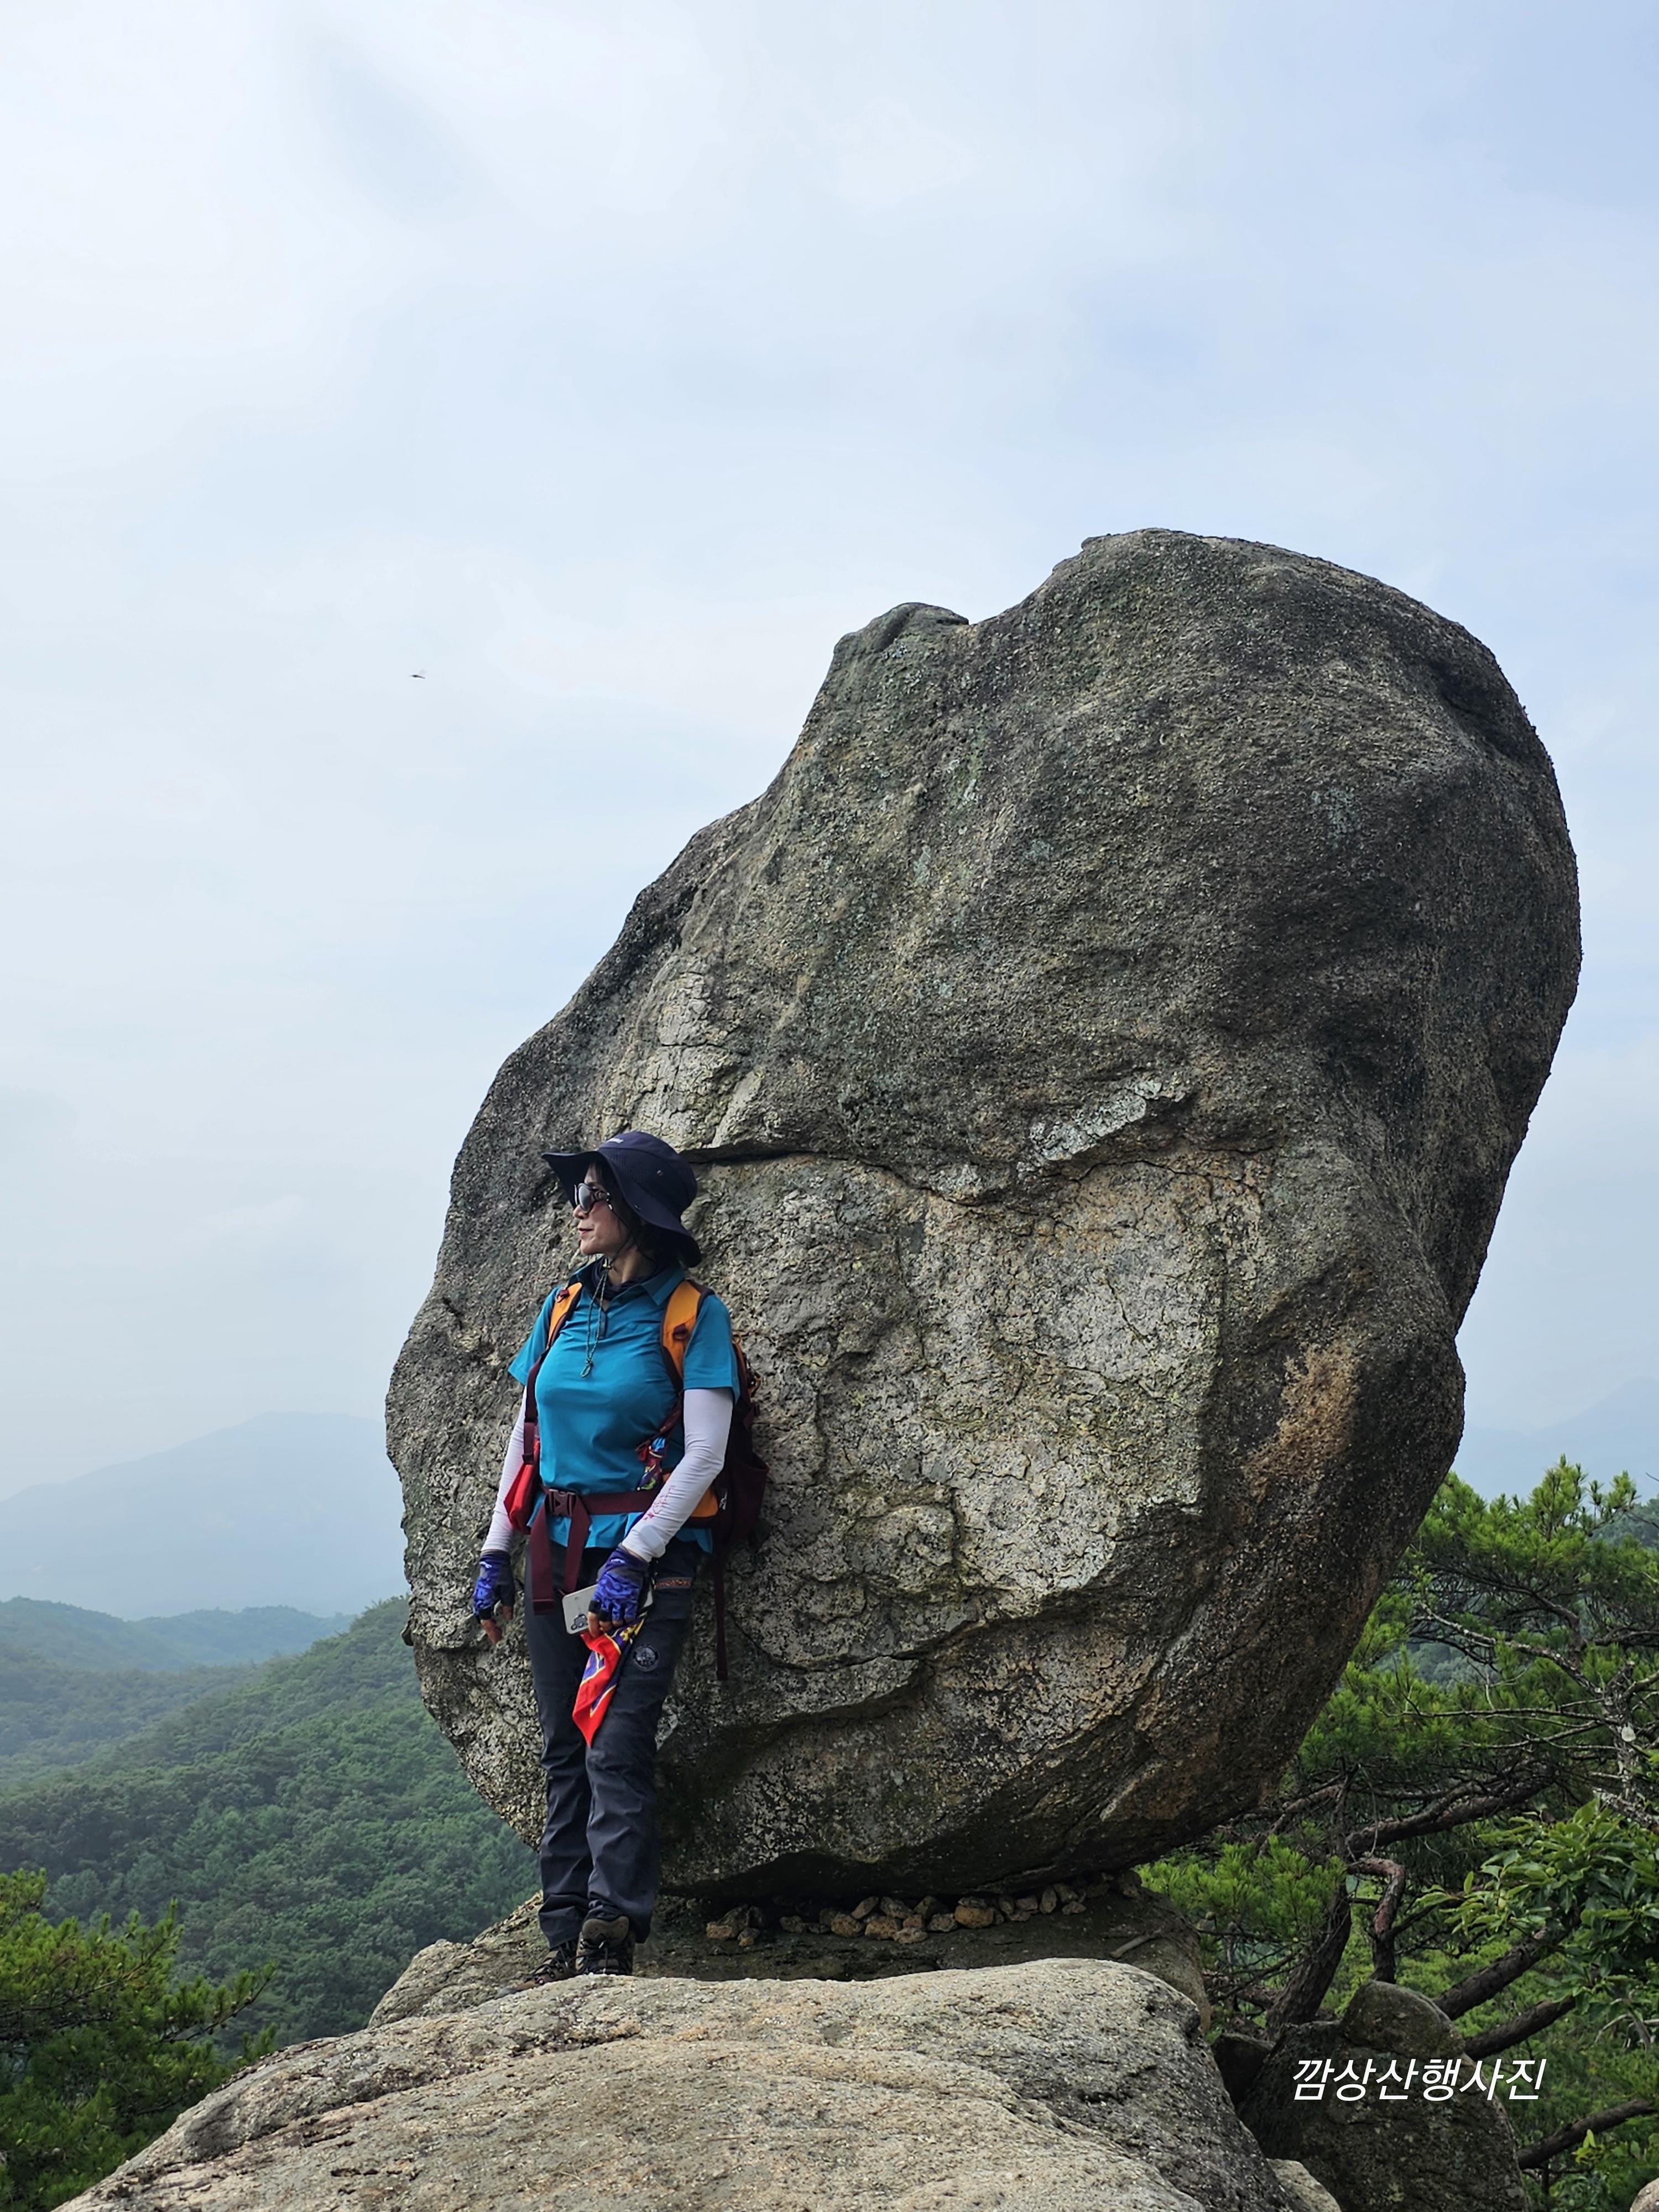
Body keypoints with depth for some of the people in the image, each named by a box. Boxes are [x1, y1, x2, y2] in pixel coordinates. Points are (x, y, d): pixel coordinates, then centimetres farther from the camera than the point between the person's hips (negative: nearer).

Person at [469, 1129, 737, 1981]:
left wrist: (634, 1557, -18)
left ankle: (611, 1938, -11)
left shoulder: (693, 1314, -7)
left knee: (616, 1747, -12)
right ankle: (565, 1942, 12)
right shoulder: (563, 1307, 10)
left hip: (648, 1557, -6)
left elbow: (704, 1456, -11)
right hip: (555, 1551, 6)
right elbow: (525, 1437, 14)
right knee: (564, 1751, 7)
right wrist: (496, 1551, 10)